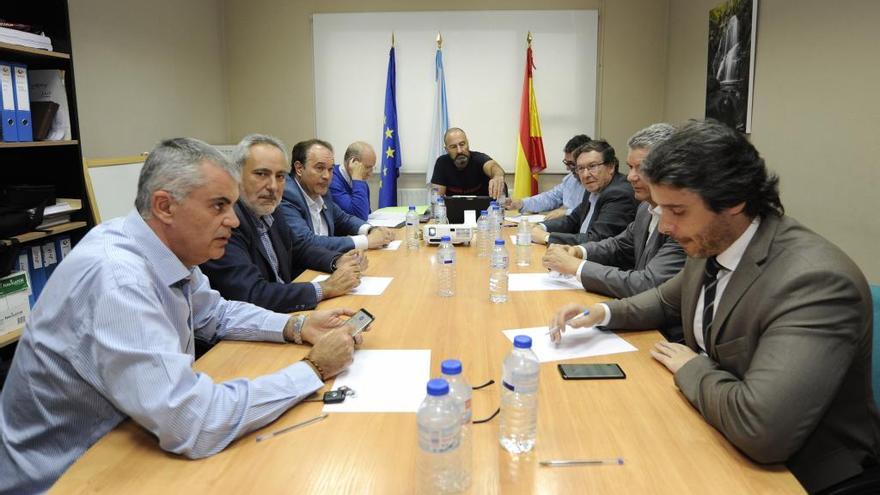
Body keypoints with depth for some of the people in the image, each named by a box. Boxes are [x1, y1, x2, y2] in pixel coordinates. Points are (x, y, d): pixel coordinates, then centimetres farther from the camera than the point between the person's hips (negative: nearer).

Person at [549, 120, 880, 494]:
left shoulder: (816, 281, -31)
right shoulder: (710, 244, -4)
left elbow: (759, 429, -40)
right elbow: (668, 300, 17)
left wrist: (691, 368, -20)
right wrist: (602, 313, -1)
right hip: (718, 436, 7)